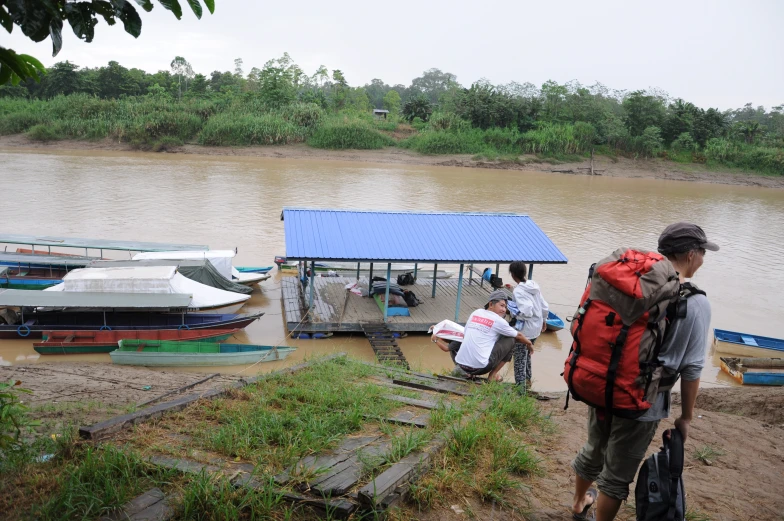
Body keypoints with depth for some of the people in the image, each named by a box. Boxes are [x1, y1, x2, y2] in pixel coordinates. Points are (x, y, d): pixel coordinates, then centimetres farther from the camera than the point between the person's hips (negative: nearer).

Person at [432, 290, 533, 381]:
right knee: (510, 340, 8)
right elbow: (518, 336, 11)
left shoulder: (475, 313, 11)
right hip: (480, 367, -6)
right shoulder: (499, 321, -3)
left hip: (460, 364, 6)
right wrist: (529, 343, 30)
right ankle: (493, 374, 11)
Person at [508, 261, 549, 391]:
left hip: (524, 330, -8)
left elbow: (526, 311, -29)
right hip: (537, 328, 8)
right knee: (527, 355, 25)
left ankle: (520, 385, 5)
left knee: (519, 359, 2)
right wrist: (543, 320, 22)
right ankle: (527, 381, 38)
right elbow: (545, 307, 7)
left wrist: (516, 314, -12)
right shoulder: (534, 286, 2)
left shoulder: (518, 290, -20)